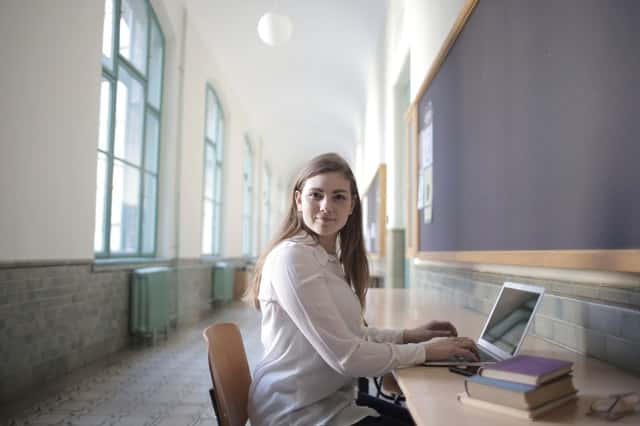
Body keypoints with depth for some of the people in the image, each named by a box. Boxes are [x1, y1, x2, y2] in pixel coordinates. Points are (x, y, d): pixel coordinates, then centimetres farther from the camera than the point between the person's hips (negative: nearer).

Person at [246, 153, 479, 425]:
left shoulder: (331, 258, 6)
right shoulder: (292, 257, -23)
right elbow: (344, 355, -24)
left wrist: (407, 336, 3)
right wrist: (424, 351, -14)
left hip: (329, 398, 8)